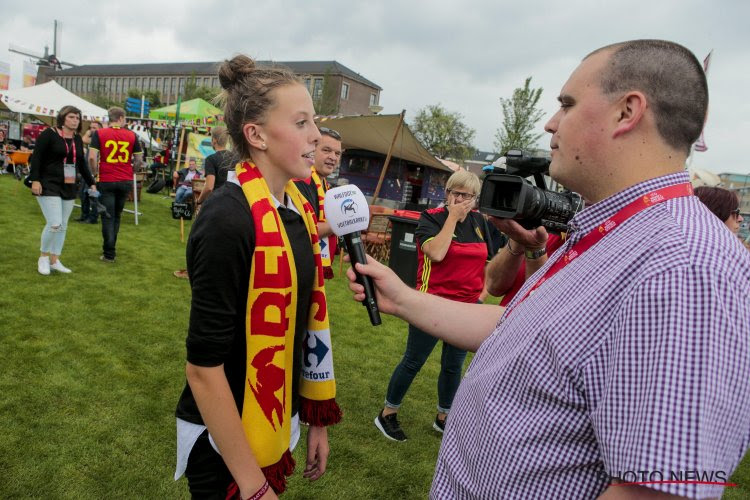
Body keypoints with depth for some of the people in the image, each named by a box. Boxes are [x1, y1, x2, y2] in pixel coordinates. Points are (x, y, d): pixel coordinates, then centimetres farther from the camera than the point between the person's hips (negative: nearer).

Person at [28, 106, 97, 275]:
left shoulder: (77, 139, 11)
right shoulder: (49, 134, -7)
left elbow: (82, 163, 18)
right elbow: (36, 157, -11)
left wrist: (91, 183, 16)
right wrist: (35, 180, -19)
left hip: (69, 187, 7)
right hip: (49, 186, -6)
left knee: (63, 226, 8)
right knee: (55, 224, -14)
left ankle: (54, 261, 19)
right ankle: (43, 256, 9)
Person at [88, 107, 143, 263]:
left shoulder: (99, 134, -3)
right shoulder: (132, 135, 1)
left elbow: (92, 157, -12)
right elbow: (139, 160, 2)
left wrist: (95, 172, 3)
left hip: (106, 181, -2)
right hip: (126, 181, 2)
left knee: (108, 217, 3)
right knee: (117, 216, 16)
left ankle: (109, 254, 3)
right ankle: (110, 248, 25)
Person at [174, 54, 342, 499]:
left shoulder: (298, 207, -1)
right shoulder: (228, 220, -25)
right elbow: (204, 368, -23)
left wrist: (316, 417, 9)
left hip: (277, 424, 7)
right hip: (226, 436, -7)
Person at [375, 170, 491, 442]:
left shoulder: (479, 222, 6)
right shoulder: (431, 218, -9)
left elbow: (486, 258, 19)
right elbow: (436, 253, -27)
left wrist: (484, 288, 9)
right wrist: (452, 216, -19)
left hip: (468, 307, 5)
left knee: (453, 366, 17)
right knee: (413, 362, 5)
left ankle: (443, 417, 36)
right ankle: (388, 414, 23)